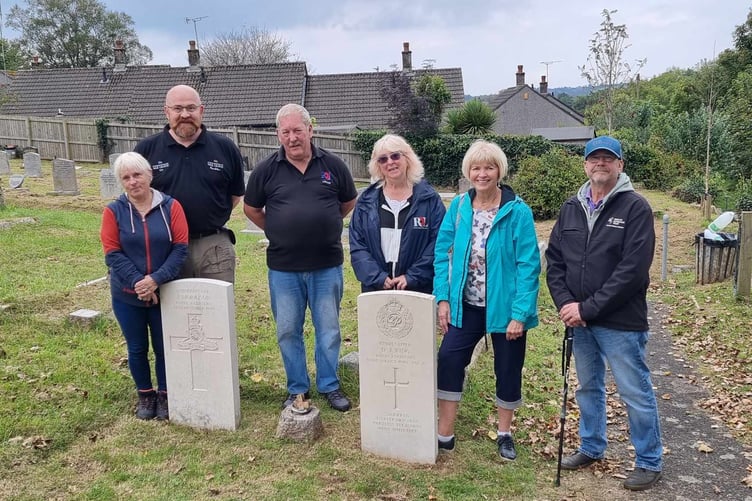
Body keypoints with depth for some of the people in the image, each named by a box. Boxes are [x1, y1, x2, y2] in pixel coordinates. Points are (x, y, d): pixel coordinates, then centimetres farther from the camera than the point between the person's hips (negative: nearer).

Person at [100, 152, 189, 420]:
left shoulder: (171, 206, -7)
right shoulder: (113, 211, -5)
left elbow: (180, 247, -10)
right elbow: (113, 254, -8)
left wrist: (156, 279, -19)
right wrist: (137, 282, -19)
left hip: (164, 293, 0)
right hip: (127, 296, 1)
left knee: (163, 347, 10)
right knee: (137, 349, 14)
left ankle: (164, 395, 29)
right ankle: (145, 395, 33)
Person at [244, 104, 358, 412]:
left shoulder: (333, 166, -1)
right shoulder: (267, 170, -2)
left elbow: (349, 203, 13)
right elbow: (251, 209, 10)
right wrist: (278, 232, 7)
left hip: (327, 265, 0)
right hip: (283, 268, 1)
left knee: (329, 329, 10)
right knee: (288, 332, 10)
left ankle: (329, 386, 27)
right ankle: (297, 388, 27)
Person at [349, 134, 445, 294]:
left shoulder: (429, 198, 1)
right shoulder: (366, 201, 6)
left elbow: (438, 244, -5)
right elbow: (357, 246, 2)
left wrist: (412, 277, -12)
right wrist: (378, 277, -10)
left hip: (419, 289, -1)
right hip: (375, 289, 2)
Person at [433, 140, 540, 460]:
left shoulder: (517, 211, -14)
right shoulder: (458, 206, -2)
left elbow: (528, 265, -15)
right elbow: (442, 253, 2)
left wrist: (519, 314, -18)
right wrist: (443, 298, -5)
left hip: (504, 307, -3)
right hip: (466, 305, 3)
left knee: (508, 369, 12)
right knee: (448, 360, -2)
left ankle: (504, 434, 34)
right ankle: (444, 434, 14)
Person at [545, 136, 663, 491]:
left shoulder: (635, 207, -9)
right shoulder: (571, 208, 8)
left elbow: (633, 270, -17)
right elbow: (554, 260, 8)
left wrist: (588, 308, -18)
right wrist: (565, 303, -8)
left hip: (621, 322, -5)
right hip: (579, 320, 5)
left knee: (635, 393, 6)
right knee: (588, 388, 19)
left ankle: (649, 462, 24)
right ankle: (591, 448, 37)